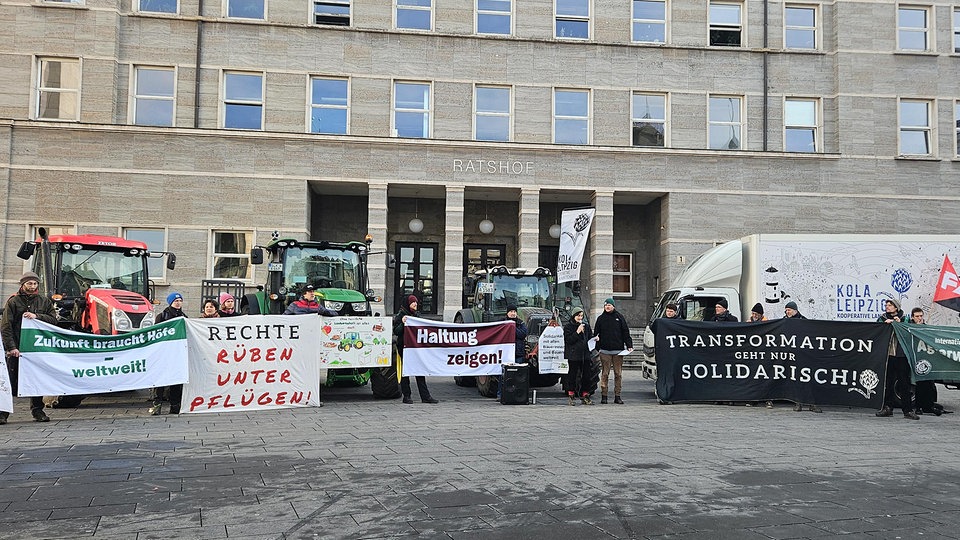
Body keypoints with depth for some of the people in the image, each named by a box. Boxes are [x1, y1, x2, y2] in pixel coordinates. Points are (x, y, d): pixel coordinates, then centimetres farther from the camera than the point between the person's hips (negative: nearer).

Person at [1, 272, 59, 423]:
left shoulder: (45, 301, 11)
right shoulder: (13, 301, 1)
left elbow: (53, 320, 2)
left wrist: (36, 316, -14)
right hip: (17, 349, -3)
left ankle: (37, 411, 17)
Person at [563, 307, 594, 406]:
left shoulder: (586, 326, 14)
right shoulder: (568, 326, -1)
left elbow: (590, 337, 21)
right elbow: (569, 340, -10)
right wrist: (577, 332, -17)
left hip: (585, 354, 5)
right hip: (573, 355, -5)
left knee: (586, 375, 4)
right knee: (573, 375, 0)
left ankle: (585, 396, 11)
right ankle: (571, 396, 8)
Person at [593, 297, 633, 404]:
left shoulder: (619, 317, 8)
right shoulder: (601, 318, 9)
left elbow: (626, 332, 6)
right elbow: (596, 333, 10)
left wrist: (629, 345, -2)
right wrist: (596, 339, -10)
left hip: (618, 351, 0)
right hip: (605, 351, 0)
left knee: (618, 373, 2)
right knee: (605, 373, 1)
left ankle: (617, 396, 7)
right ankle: (604, 396, 5)